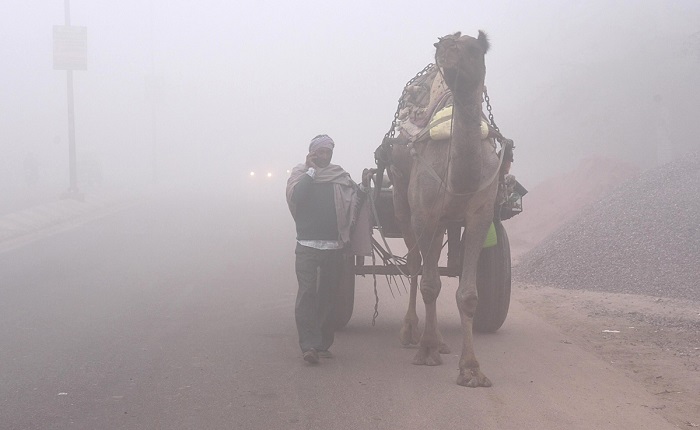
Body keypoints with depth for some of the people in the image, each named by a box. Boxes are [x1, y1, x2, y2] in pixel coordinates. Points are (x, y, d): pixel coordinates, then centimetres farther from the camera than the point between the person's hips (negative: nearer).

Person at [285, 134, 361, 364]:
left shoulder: (340, 176, 13)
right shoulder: (300, 174, 8)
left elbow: (356, 199, 5)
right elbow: (294, 196, -11)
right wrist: (311, 170, -5)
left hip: (334, 246, 2)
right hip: (307, 245, -2)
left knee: (328, 297, 5)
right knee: (307, 294, -11)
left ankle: (324, 344, 12)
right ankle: (309, 345, -15)